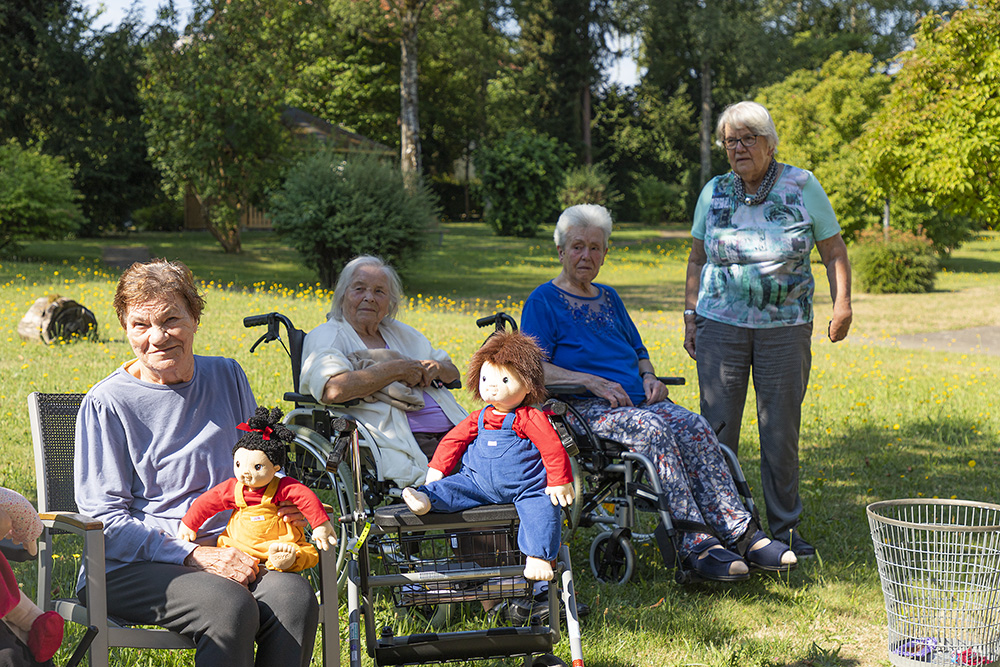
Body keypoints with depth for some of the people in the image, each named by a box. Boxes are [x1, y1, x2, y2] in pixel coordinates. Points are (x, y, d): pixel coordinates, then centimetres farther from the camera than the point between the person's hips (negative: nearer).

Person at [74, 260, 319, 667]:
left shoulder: (227, 377, 10)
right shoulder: (106, 403, -4)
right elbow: (103, 519, -7)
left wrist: (285, 505, -1)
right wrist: (193, 556, -17)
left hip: (228, 552, 4)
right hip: (132, 565, -4)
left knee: (294, 596, -28)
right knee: (230, 607, -33)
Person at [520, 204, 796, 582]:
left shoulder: (609, 299, 25)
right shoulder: (543, 301, 3)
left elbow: (639, 352, 31)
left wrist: (649, 377, 7)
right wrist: (593, 382, -18)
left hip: (638, 402, 6)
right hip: (583, 410, -6)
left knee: (695, 427, -23)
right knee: (654, 430, -34)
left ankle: (741, 534, -30)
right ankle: (694, 544, -38)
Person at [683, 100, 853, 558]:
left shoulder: (802, 186, 2)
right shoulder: (714, 192, 8)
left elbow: (834, 252, 5)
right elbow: (697, 259, 15)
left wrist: (842, 305, -6)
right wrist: (690, 316, 9)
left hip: (785, 329, -1)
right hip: (720, 326, 1)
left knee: (781, 431, 3)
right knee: (716, 430, 0)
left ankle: (786, 529, 16)